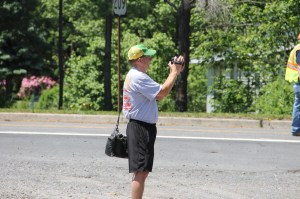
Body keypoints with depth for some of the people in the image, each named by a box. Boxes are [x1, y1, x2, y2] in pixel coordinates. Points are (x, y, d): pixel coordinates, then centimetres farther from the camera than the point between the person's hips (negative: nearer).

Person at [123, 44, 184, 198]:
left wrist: (174, 72, 10)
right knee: (140, 171, -11)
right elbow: (162, 92, -21)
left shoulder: (134, 76, 18)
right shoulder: (138, 77, -16)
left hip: (140, 127, 11)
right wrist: (175, 72, -8)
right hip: (141, 128, -11)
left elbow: (158, 94, 16)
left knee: (141, 171, 17)